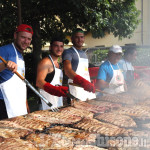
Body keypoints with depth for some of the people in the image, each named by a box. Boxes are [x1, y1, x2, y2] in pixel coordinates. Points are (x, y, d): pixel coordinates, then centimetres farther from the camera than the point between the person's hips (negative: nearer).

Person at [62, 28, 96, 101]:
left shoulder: (84, 53, 21)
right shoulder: (68, 52, -5)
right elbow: (68, 70, -21)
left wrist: (91, 85, 14)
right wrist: (82, 81, -36)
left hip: (88, 87, 7)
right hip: (76, 88, -7)